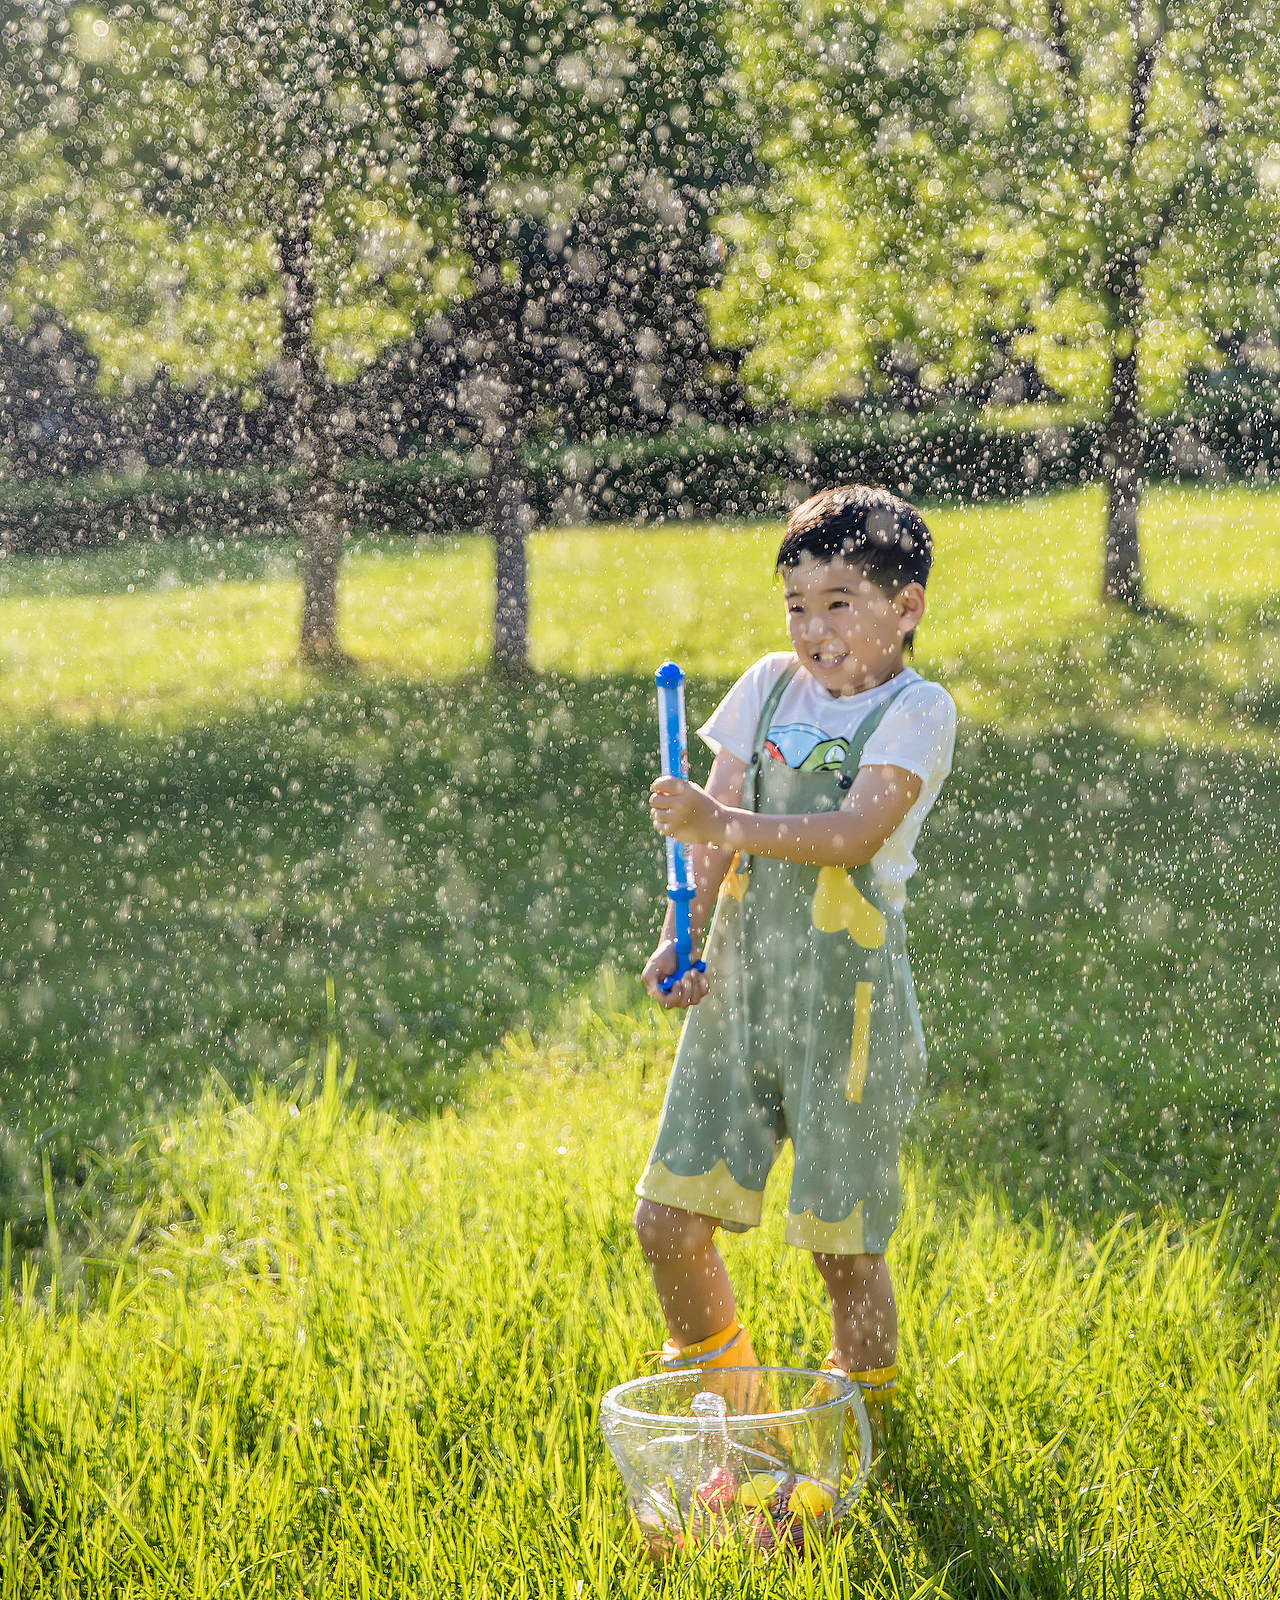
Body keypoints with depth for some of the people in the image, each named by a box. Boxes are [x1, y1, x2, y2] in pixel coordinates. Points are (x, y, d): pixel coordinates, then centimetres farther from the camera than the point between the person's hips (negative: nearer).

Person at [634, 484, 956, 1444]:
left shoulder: (917, 709, -6)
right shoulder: (772, 686, 10)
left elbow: (853, 833, -21)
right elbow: (713, 825, 5)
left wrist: (723, 825, -32)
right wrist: (682, 935, -11)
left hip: (847, 1002, -5)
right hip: (739, 993, 5)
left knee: (842, 1243, 2)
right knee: (669, 1222, 4)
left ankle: (861, 1431, 24)